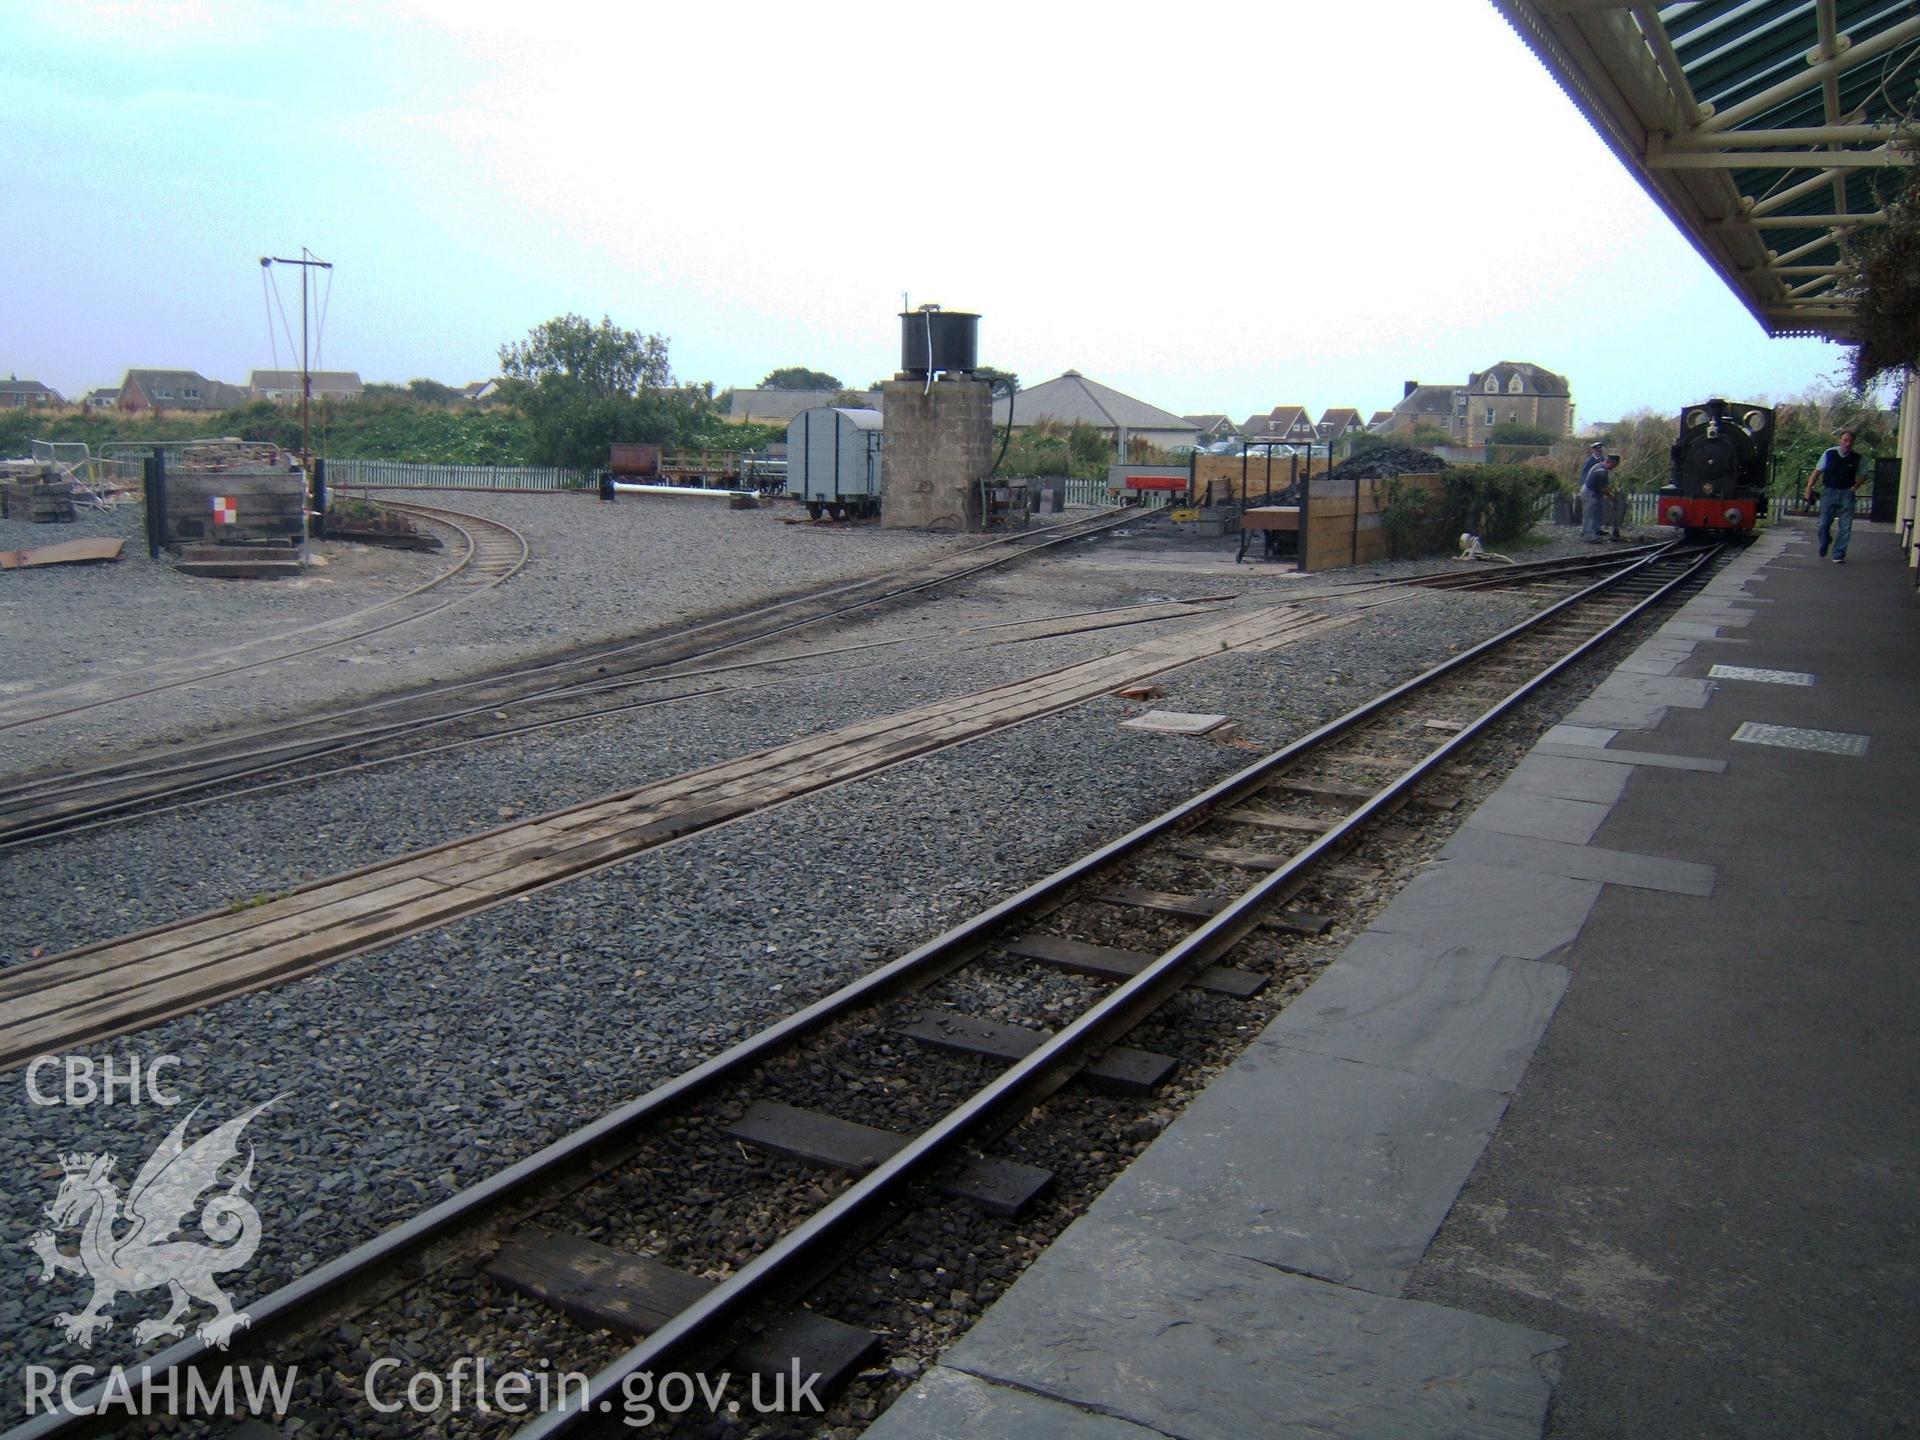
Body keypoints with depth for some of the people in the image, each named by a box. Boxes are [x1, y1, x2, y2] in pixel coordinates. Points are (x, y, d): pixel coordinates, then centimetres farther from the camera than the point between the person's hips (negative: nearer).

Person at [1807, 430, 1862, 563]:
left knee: (1845, 527, -3)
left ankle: (1838, 555, 3)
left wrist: (1855, 486, 3)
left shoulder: (1856, 458, 0)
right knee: (1824, 524, 0)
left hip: (1846, 494, 1)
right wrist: (1809, 488, -4)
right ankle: (1823, 548, 28)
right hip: (1829, 492, -1)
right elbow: (1817, 472, 1)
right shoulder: (1829, 454, -4)